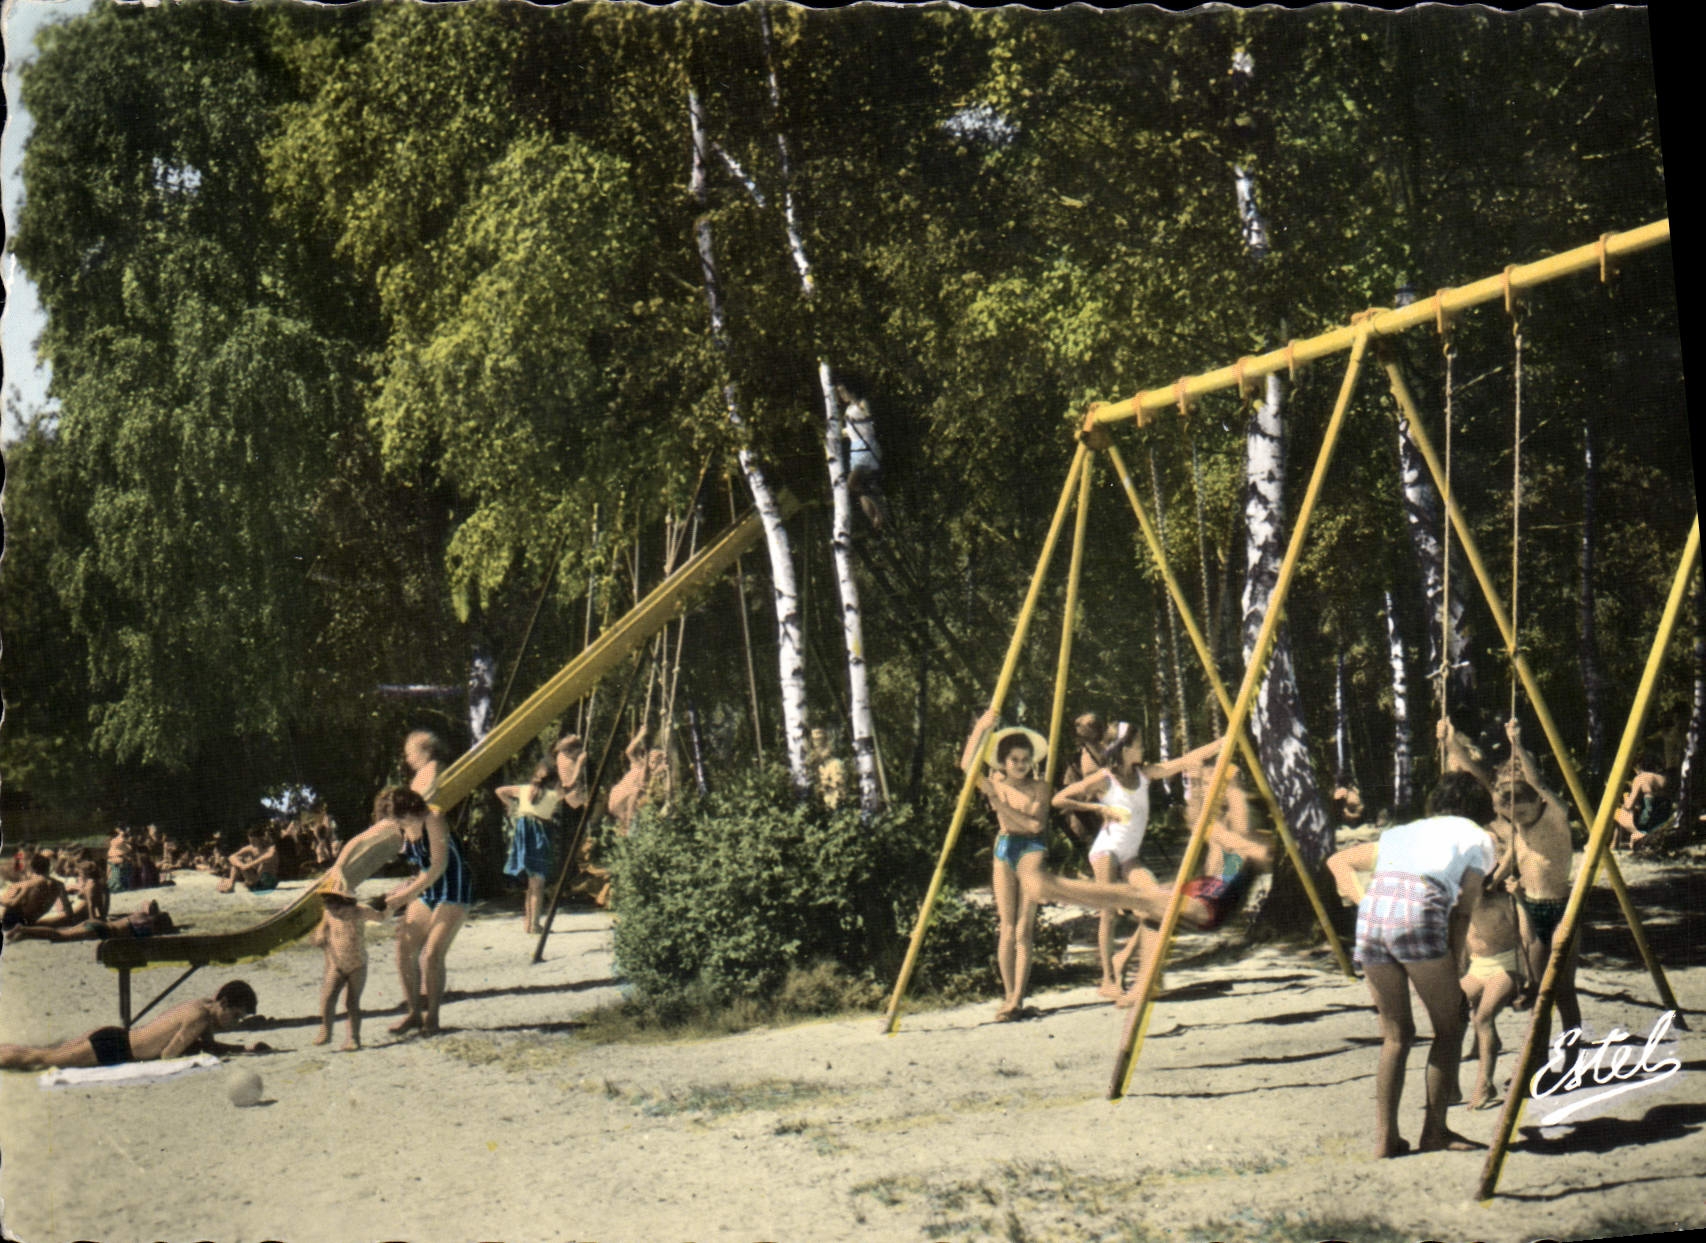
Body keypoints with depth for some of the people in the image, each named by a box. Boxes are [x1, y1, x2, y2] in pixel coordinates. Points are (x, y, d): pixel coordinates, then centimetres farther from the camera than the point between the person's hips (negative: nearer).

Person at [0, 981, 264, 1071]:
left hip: (112, 1038, 9)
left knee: (42, 1053, 20)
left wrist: (246, 1049, 11)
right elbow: (167, 1056, -24)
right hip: (110, 1049, -9)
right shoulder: (199, 1018, -24)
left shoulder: (206, 1007, 5)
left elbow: (208, 1046, 20)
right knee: (37, 1059, -3)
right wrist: (192, 1047, -8)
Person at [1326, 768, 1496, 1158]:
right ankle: (1435, 1130, 11)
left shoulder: (1405, 832, 33)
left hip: (1370, 917, 5)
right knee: (1448, 1026, 13)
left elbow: (1338, 861, 32)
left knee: (1396, 1035, 15)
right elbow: (1464, 910, 10)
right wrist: (1451, 971, 11)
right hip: (1419, 917, -5)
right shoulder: (1478, 838, 20)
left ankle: (1385, 1135, 8)